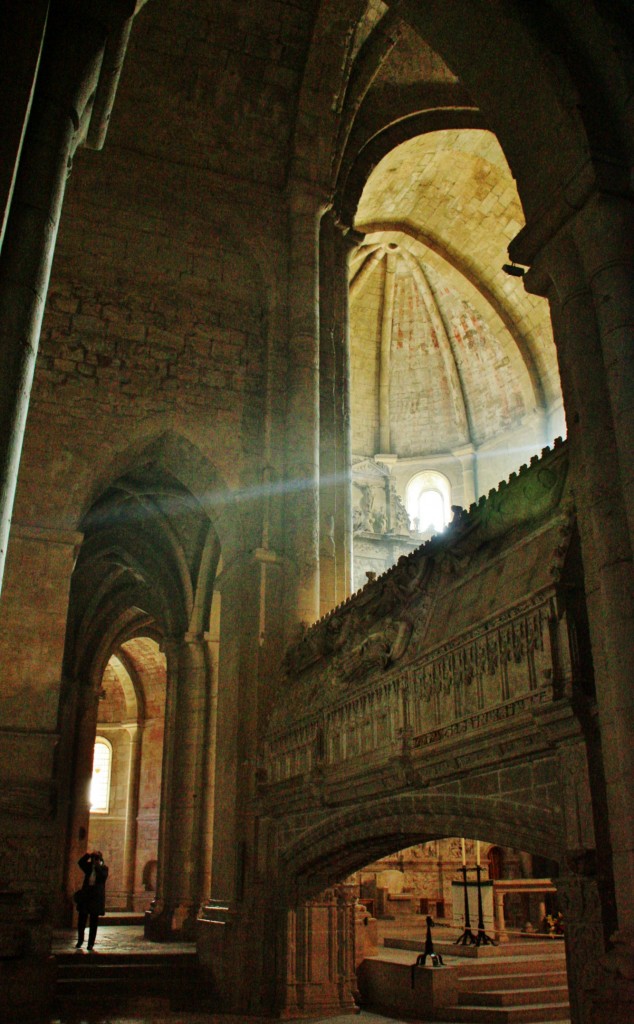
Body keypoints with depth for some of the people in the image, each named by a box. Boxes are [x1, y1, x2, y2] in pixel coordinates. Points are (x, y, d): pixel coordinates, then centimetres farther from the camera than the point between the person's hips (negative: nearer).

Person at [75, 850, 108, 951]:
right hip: (85, 895, 2)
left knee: (93, 922, 3)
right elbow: (80, 862, -9)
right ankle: (80, 940, 22)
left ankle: (91, 943, 11)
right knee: (81, 920, 4)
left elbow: (103, 876, -18)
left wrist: (98, 865, -17)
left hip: (96, 897, -2)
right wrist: (88, 855, -19)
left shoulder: (103, 868, 1)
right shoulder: (88, 866, 8)